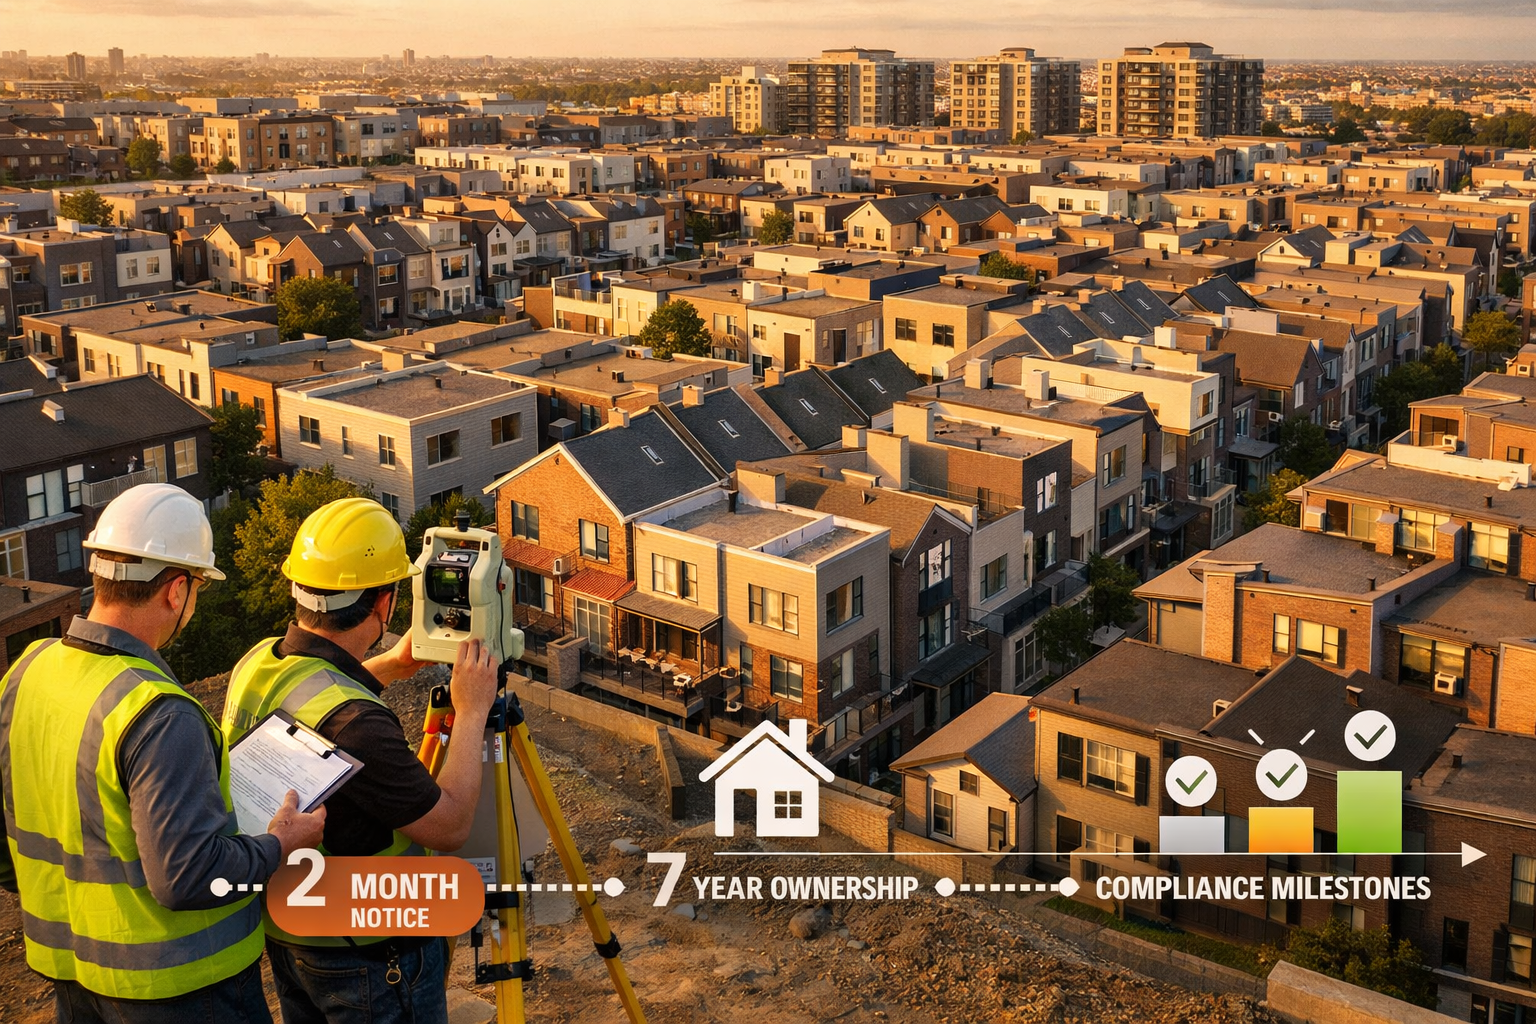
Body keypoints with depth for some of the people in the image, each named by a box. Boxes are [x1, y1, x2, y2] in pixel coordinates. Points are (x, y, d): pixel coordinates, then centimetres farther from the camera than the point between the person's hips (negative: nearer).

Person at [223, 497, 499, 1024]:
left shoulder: (256, 664, -8)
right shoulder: (353, 723, -34)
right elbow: (449, 827, -23)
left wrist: (392, 665, 16)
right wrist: (471, 713, -15)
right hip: (371, 955, -8)